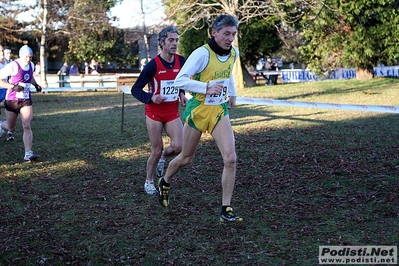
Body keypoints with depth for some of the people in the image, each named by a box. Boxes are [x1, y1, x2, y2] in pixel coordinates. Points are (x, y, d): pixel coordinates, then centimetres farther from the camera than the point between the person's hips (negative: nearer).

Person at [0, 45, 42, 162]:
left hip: (26, 101, 3)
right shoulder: (13, 66, -17)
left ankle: (28, 154, -15)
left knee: (27, 126, -12)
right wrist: (13, 87, -27)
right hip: (12, 101, -3)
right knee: (11, 128, 14)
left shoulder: (31, 65, 3)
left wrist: (36, 84, 8)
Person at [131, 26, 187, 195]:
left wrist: (181, 94, 2)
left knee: (178, 146, -12)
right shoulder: (153, 65, -15)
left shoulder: (181, 61, -1)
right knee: (157, 150, 1)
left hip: (173, 112, 4)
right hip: (155, 112, -4)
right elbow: (135, 89, -10)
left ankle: (162, 158, 24)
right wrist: (151, 97, -27)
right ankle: (148, 183, 23)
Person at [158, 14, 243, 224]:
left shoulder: (234, 53, 0)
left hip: (220, 111, 4)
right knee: (185, 158, 12)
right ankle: (165, 183, 44)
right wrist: (207, 88, -30)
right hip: (198, 110, -4)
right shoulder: (202, 53, -20)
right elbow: (180, 80, -24)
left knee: (230, 158, -12)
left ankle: (226, 210, -3)